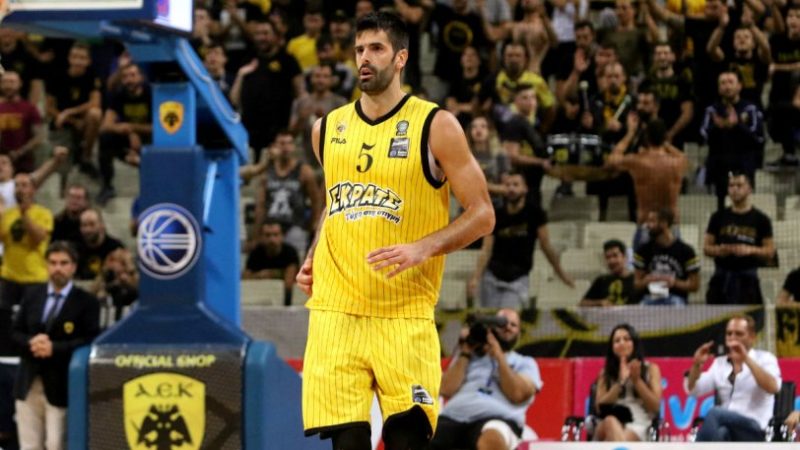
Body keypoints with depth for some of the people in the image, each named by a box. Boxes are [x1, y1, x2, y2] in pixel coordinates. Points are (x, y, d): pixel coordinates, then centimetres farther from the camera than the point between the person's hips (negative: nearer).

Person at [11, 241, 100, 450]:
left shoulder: (86, 302, -3)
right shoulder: (32, 296, 13)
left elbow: (90, 340, -11)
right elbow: (16, 332, 11)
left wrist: (55, 348, -20)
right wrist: (31, 342, -11)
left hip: (60, 385, -5)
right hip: (29, 383, 5)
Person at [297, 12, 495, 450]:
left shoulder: (435, 126, -2)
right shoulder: (328, 128, 13)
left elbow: (481, 214, -3)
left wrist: (423, 249, -18)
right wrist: (312, 258, 12)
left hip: (404, 315, -4)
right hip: (335, 310, 4)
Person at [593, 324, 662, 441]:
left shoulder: (650, 369, 18)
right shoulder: (606, 373, 22)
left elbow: (655, 406, 8)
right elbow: (600, 407, 7)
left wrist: (636, 380, 0)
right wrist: (620, 382, -1)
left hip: (637, 426, -1)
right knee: (610, 422, -43)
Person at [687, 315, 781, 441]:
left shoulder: (765, 359, 7)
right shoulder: (720, 363, 20)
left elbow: (773, 387, -13)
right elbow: (693, 390, 13)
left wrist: (746, 359, -22)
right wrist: (696, 364, -7)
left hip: (756, 430, -3)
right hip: (726, 427, 3)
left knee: (715, 414, -34)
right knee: (720, 433, -37)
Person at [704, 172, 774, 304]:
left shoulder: (761, 219, 4)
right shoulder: (719, 217, 10)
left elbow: (770, 252, 2)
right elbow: (706, 248, 11)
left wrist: (751, 250, -16)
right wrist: (718, 250, -11)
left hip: (747, 279, -2)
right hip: (721, 277, 2)